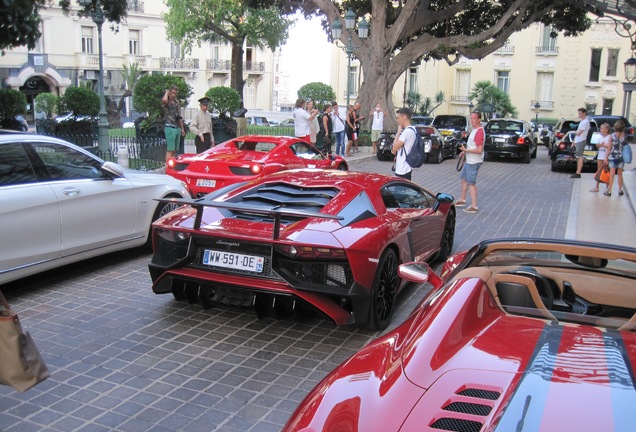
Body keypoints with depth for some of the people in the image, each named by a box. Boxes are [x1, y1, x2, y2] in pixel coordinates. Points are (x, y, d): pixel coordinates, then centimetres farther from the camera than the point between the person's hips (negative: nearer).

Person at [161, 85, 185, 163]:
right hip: (170, 127, -8)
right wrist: (166, 92, -12)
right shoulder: (166, 102, -6)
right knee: (170, 150, -10)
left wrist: (182, 128, 20)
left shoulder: (176, 102, 17)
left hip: (177, 128, 8)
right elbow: (164, 100, -33)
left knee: (174, 150, 10)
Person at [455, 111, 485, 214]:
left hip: (474, 162, -11)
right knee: (464, 178, 21)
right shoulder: (475, 130, 10)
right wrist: (466, 150, 12)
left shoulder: (479, 132, -22)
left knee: (471, 183, -7)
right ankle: (462, 200, 36)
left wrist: (466, 150, -22)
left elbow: (479, 150, -27)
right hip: (469, 160, 11)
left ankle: (474, 207, -4)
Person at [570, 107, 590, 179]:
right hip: (578, 141, 10)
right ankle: (577, 172, 14)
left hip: (581, 141, -10)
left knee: (579, 157, -10)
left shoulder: (585, 122, -14)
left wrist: (575, 132, 3)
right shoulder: (582, 121, 18)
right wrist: (574, 142, 19)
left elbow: (578, 133, -18)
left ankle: (578, 173, -12)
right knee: (578, 157, 11)